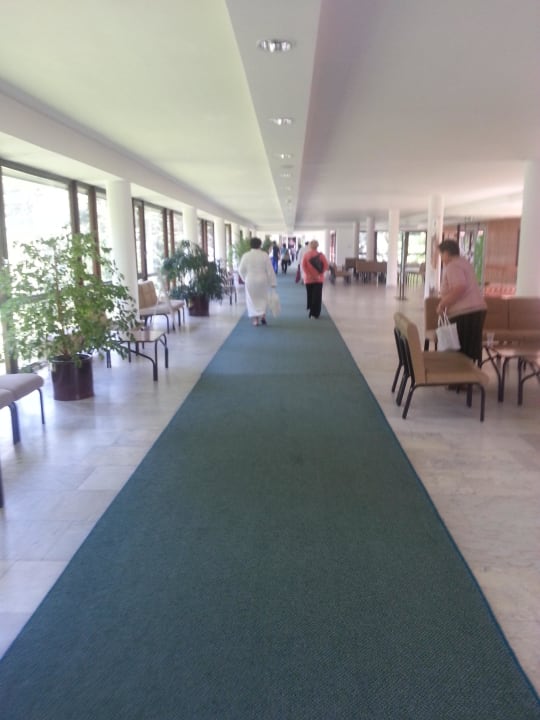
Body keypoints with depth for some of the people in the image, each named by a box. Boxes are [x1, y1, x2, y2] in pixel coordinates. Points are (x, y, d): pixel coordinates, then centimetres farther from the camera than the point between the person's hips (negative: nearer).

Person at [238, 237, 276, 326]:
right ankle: (263, 315, 4)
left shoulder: (246, 255, -6)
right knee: (263, 298, 17)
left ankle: (255, 320, 7)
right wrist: (272, 282, 1)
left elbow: (241, 270, -2)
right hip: (262, 280, 0)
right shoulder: (264, 255, -7)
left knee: (252, 300, 9)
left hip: (250, 281, 0)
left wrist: (245, 278, 16)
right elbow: (270, 270, -5)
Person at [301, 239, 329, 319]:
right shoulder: (320, 254, -3)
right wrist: (320, 274, -8)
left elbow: (303, 266, -11)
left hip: (308, 279, 1)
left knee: (310, 295, 13)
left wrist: (309, 275, -12)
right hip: (318, 279, -1)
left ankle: (310, 312, 17)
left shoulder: (305, 254, -1)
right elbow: (326, 265, -11)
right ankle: (315, 313, -2)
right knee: (317, 296, 2)